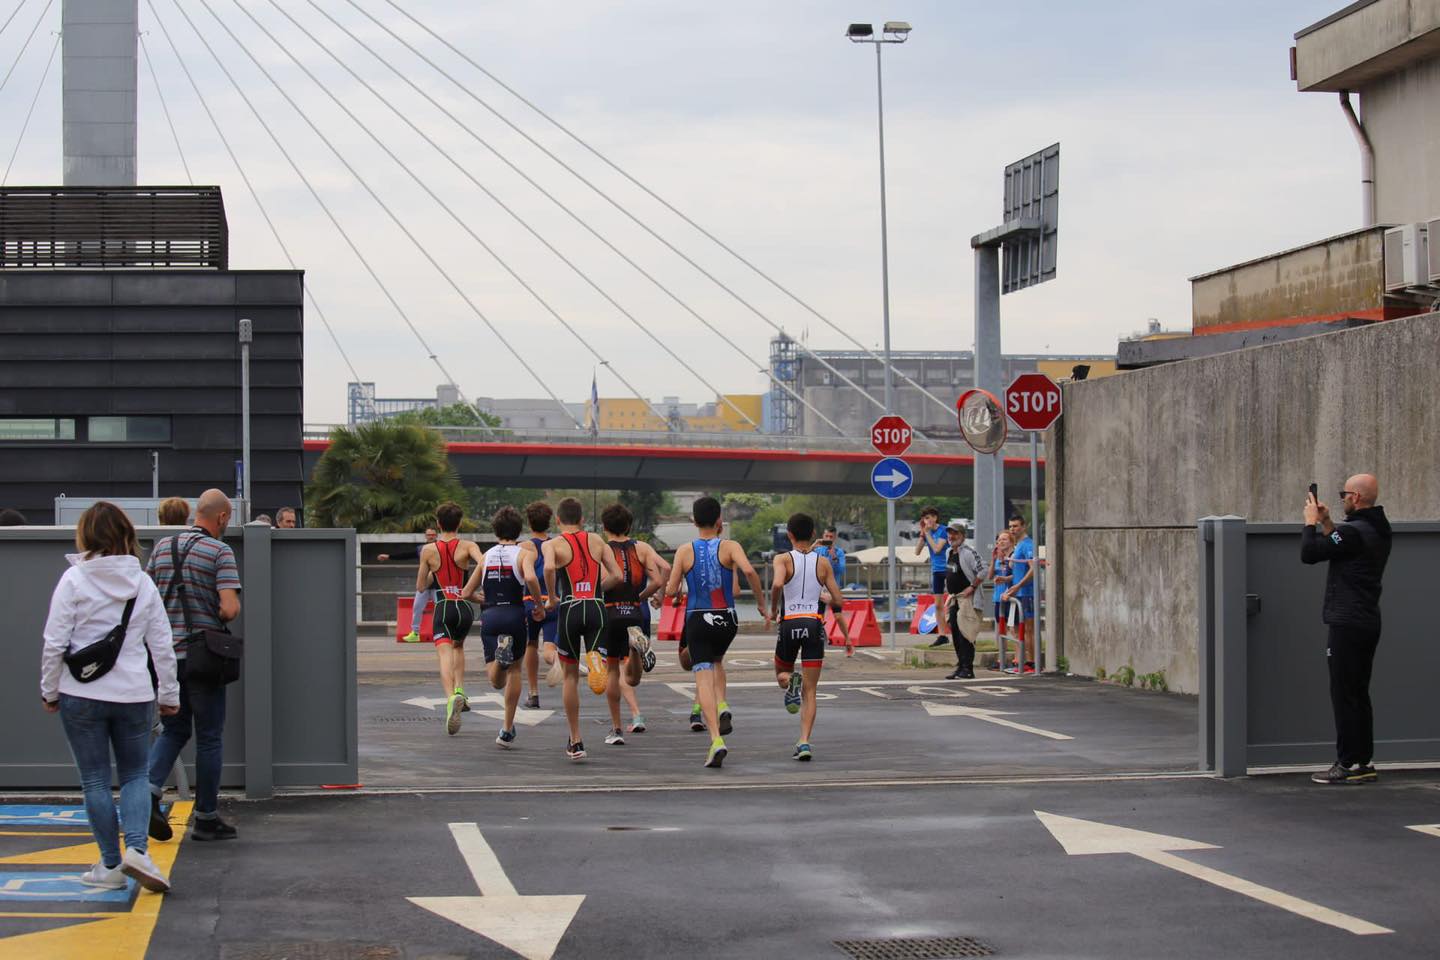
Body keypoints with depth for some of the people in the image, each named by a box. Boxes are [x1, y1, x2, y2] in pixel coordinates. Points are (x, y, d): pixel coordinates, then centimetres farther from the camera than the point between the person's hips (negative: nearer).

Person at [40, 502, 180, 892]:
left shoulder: (74, 579, -8)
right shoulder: (142, 583, 2)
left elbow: (54, 643, -8)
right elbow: (162, 644, 4)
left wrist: (50, 691, 4)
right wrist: (169, 694, 14)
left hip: (82, 696, -2)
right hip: (134, 695, 2)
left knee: (95, 781, 8)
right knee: (135, 775, 13)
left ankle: (111, 865, 11)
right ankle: (137, 847, -8)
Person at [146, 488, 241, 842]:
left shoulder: (163, 547, 6)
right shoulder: (219, 551, -10)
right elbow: (230, 608, -19)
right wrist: (223, 617, 3)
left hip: (166, 653, 5)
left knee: (173, 730, 18)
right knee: (209, 738, 6)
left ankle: (149, 790, -5)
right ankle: (206, 818, 11)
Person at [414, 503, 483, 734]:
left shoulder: (428, 550, 3)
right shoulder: (467, 546, 1)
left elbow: (420, 587, 10)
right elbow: (483, 563, -21)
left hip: (443, 608, -2)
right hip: (465, 607, 2)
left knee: (445, 655, -14)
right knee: (459, 646, 30)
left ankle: (451, 698, -39)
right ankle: (459, 689, 18)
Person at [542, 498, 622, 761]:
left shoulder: (552, 544, 3)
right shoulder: (596, 540, 13)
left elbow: (548, 568, -20)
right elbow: (616, 576, 6)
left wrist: (551, 598, -5)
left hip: (569, 609, -1)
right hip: (597, 609, 1)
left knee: (570, 676, 14)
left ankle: (575, 742, 20)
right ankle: (597, 662, -41)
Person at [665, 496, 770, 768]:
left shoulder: (685, 551, 0)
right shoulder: (729, 547, -3)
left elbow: (671, 590, -4)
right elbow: (749, 571, -21)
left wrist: (674, 592, 20)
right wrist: (762, 603, -11)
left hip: (697, 620, -1)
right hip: (726, 620, 1)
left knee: (704, 679, -5)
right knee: (716, 661, 31)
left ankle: (716, 739, -20)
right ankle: (722, 708, 8)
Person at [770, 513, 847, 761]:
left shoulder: (784, 559, -1)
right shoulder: (823, 563, 7)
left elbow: (777, 584, -22)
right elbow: (838, 602, 5)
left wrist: (773, 610, -5)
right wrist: (846, 635, 15)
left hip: (789, 625, -1)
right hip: (814, 624, 1)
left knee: (781, 673, 24)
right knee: (810, 691, 4)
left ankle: (790, 681, -13)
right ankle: (804, 742, -11)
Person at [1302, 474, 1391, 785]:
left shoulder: (1354, 531, -19)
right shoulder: (1377, 531, 12)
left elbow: (1309, 553, -18)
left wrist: (1311, 522, -3)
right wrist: (1326, 523, 17)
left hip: (1348, 625, -10)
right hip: (1367, 623, 10)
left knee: (1345, 695, -5)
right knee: (1358, 695, 14)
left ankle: (1348, 765, -4)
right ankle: (1364, 762, 16)